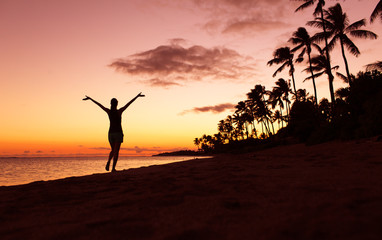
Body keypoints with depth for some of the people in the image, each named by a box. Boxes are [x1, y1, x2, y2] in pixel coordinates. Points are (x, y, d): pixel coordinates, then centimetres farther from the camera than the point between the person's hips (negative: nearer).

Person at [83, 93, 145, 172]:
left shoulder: (108, 111, -1)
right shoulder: (119, 111, -10)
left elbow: (98, 104, 8)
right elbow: (129, 103, -10)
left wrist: (90, 98, 17)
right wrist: (137, 96, -9)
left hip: (111, 133, 4)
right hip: (118, 133, -4)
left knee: (113, 150, 18)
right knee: (116, 151, -1)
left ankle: (108, 162, -8)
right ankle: (113, 168, -6)